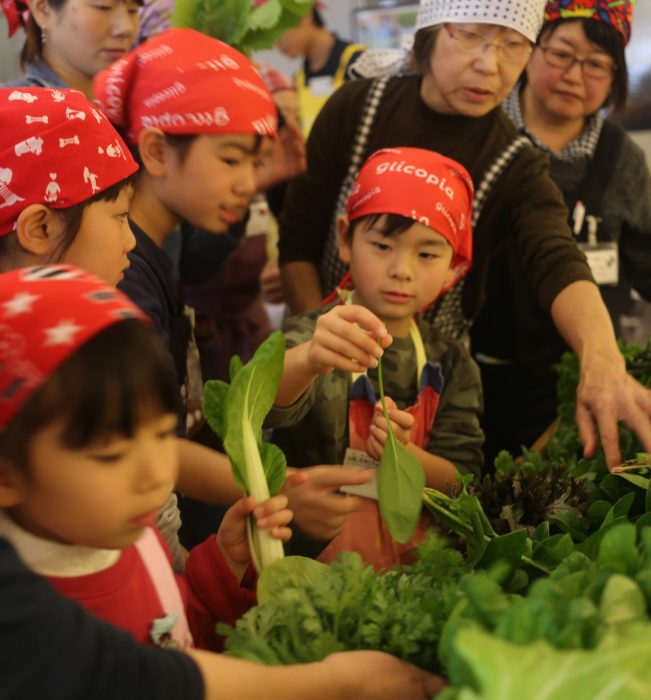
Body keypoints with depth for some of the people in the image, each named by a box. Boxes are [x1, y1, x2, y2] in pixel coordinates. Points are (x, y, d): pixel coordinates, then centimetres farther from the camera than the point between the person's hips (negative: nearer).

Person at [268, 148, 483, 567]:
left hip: (411, 546, 4)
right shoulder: (313, 336, -5)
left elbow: (461, 477, 4)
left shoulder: (451, 364, 8)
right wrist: (307, 360, -51)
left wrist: (403, 453, -18)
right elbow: (267, 398, -27)